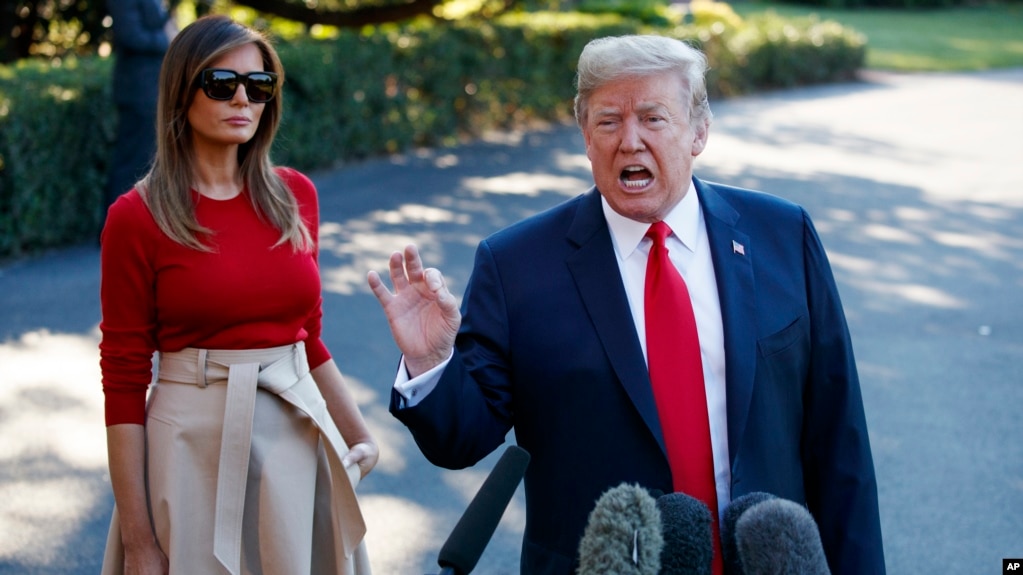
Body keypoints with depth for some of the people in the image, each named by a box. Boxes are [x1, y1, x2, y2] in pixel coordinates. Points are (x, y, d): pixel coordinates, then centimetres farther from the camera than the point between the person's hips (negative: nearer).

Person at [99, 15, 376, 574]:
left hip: (299, 438, 4)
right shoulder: (137, 218, -8)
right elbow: (124, 380, -8)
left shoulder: (294, 195, 4)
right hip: (195, 439, -4)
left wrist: (357, 432, 8)